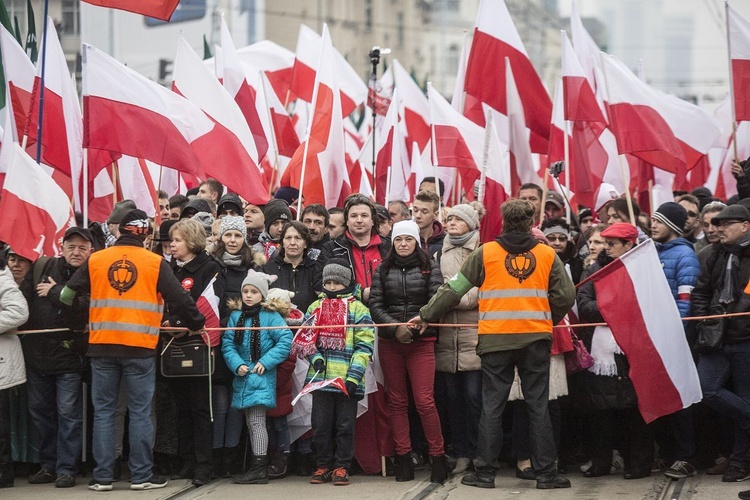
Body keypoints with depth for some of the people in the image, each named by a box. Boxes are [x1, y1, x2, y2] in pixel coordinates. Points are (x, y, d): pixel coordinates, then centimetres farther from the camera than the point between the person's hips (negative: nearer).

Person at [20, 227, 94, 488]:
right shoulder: (41, 268, 5)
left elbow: (85, 306, -22)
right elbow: (22, 299, 4)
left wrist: (55, 292, -14)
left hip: (69, 356, -4)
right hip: (36, 352, 4)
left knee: (68, 413, -5)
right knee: (39, 411, 12)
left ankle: (66, 469, 1)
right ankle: (48, 465, 23)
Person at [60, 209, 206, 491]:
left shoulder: (95, 261, 5)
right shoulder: (155, 263, -1)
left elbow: (67, 295, 9)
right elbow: (179, 298, -1)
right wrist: (196, 324, 15)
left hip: (102, 346, 2)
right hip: (140, 347, -2)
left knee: (103, 412, 7)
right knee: (140, 412, 4)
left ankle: (102, 476, 5)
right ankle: (141, 475, 4)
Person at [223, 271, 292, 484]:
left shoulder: (270, 316, -5)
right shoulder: (236, 316, 9)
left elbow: (286, 340, -12)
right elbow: (227, 344, 4)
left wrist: (266, 362, -15)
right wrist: (237, 364, -11)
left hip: (262, 377, -6)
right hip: (243, 377, 6)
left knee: (256, 421, -10)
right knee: (250, 422, 11)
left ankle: (259, 468, -9)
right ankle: (258, 466, 18)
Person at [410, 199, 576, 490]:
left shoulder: (485, 253, 1)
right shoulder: (547, 255, 3)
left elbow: (454, 289, 5)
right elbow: (566, 296, 4)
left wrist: (427, 315, 16)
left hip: (495, 339, -1)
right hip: (537, 338, 1)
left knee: (492, 407, 5)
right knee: (538, 407, 5)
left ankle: (485, 472, 7)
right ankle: (546, 473, 5)